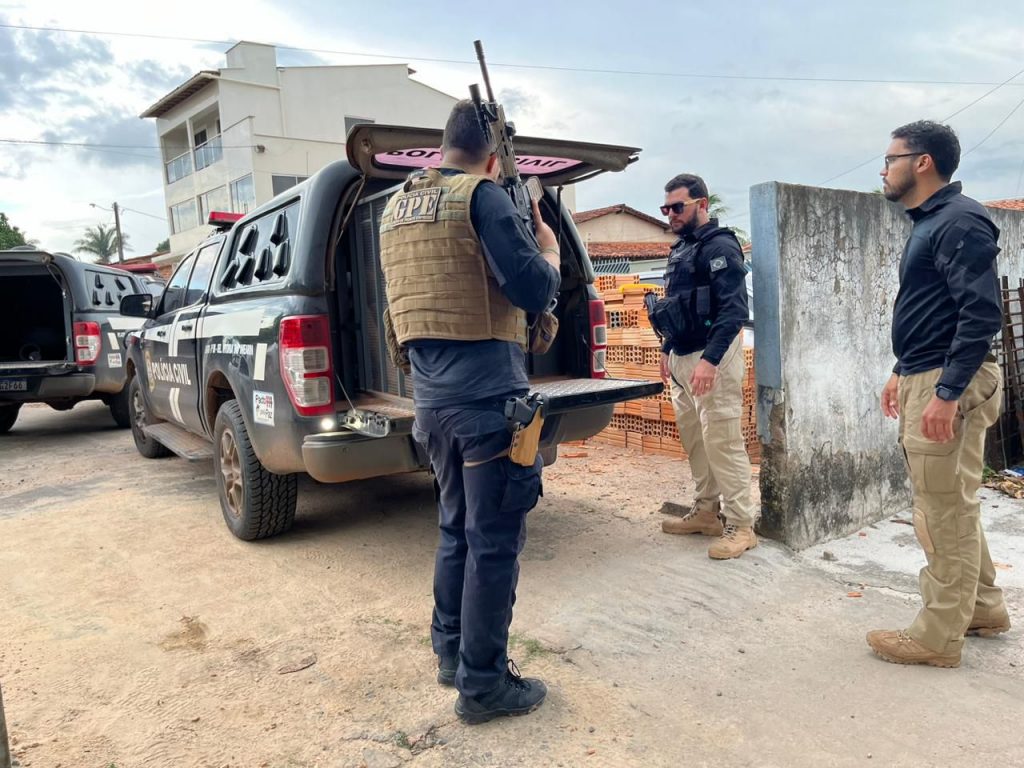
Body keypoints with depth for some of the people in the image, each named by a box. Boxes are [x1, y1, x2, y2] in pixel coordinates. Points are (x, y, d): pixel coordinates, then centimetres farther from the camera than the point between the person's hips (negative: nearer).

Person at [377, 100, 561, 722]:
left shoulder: (396, 206, 15)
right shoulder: (482, 196, -9)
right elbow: (535, 289, -14)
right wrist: (551, 250, 6)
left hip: (431, 396, 8)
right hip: (489, 397, -8)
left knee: (457, 530, 21)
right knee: (495, 543, 3)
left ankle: (452, 654, 33)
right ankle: (484, 685, 14)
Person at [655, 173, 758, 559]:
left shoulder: (720, 246, -11)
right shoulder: (680, 249, 17)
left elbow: (734, 310, -20)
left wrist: (709, 359, -27)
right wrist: (667, 350, 23)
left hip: (711, 357, -9)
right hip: (682, 358, 9)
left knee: (722, 439, -8)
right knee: (693, 438, 13)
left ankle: (741, 525, 0)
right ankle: (705, 511, 25)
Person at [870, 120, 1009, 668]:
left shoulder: (959, 220, -14)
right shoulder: (928, 223, 17)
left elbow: (982, 313, -23)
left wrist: (946, 392, -26)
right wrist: (902, 372, 23)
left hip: (947, 385, -10)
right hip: (925, 379, 10)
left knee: (945, 512, -2)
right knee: (949, 506, 18)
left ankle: (939, 637, 9)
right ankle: (982, 606, 32)